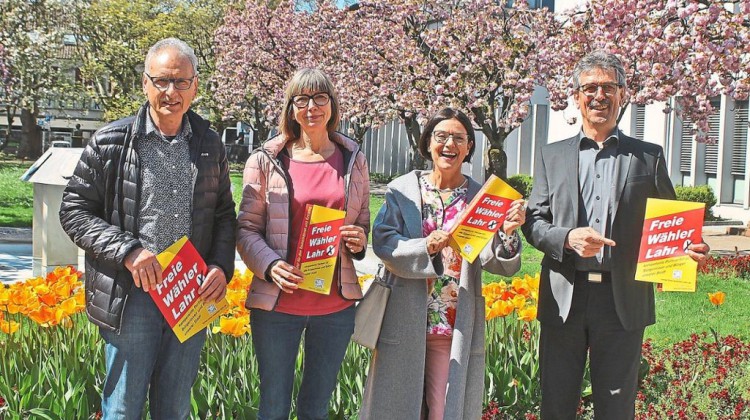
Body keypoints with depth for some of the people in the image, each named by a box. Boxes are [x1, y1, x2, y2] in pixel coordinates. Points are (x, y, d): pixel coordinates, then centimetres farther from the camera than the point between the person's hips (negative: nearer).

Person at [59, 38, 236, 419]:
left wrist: (221, 266, -2)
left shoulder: (209, 145, 8)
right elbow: (74, 211, -3)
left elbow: (224, 214, 15)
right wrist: (128, 251, -16)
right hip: (132, 294, -3)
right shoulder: (110, 143, -4)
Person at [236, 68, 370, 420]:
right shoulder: (266, 160, -2)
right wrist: (269, 265, -18)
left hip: (336, 304, 2)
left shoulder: (353, 159, 6)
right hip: (277, 302, -2)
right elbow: (247, 228, -1)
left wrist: (360, 239, -7)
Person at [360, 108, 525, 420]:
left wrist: (508, 232, -24)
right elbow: (382, 242, -10)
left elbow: (502, 265, -5)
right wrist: (426, 246, -25)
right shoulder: (402, 189, 1)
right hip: (405, 322, -1)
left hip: (456, 329, 1)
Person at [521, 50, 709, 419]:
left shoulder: (649, 157, 9)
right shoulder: (551, 156, 11)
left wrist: (689, 249, -12)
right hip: (564, 300, 1)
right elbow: (533, 222, 6)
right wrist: (568, 237, -14)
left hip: (624, 301, -1)